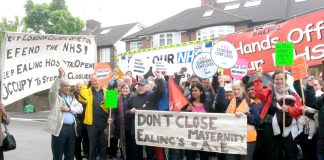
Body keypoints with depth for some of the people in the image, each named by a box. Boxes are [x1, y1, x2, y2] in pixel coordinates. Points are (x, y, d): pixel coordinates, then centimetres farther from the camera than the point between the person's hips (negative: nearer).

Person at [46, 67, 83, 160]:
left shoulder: (71, 97, 17)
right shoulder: (55, 97, 1)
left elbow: (80, 108, 7)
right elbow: (53, 90, -22)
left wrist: (69, 109, -10)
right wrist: (60, 77, -32)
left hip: (71, 128, 5)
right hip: (60, 128, -5)